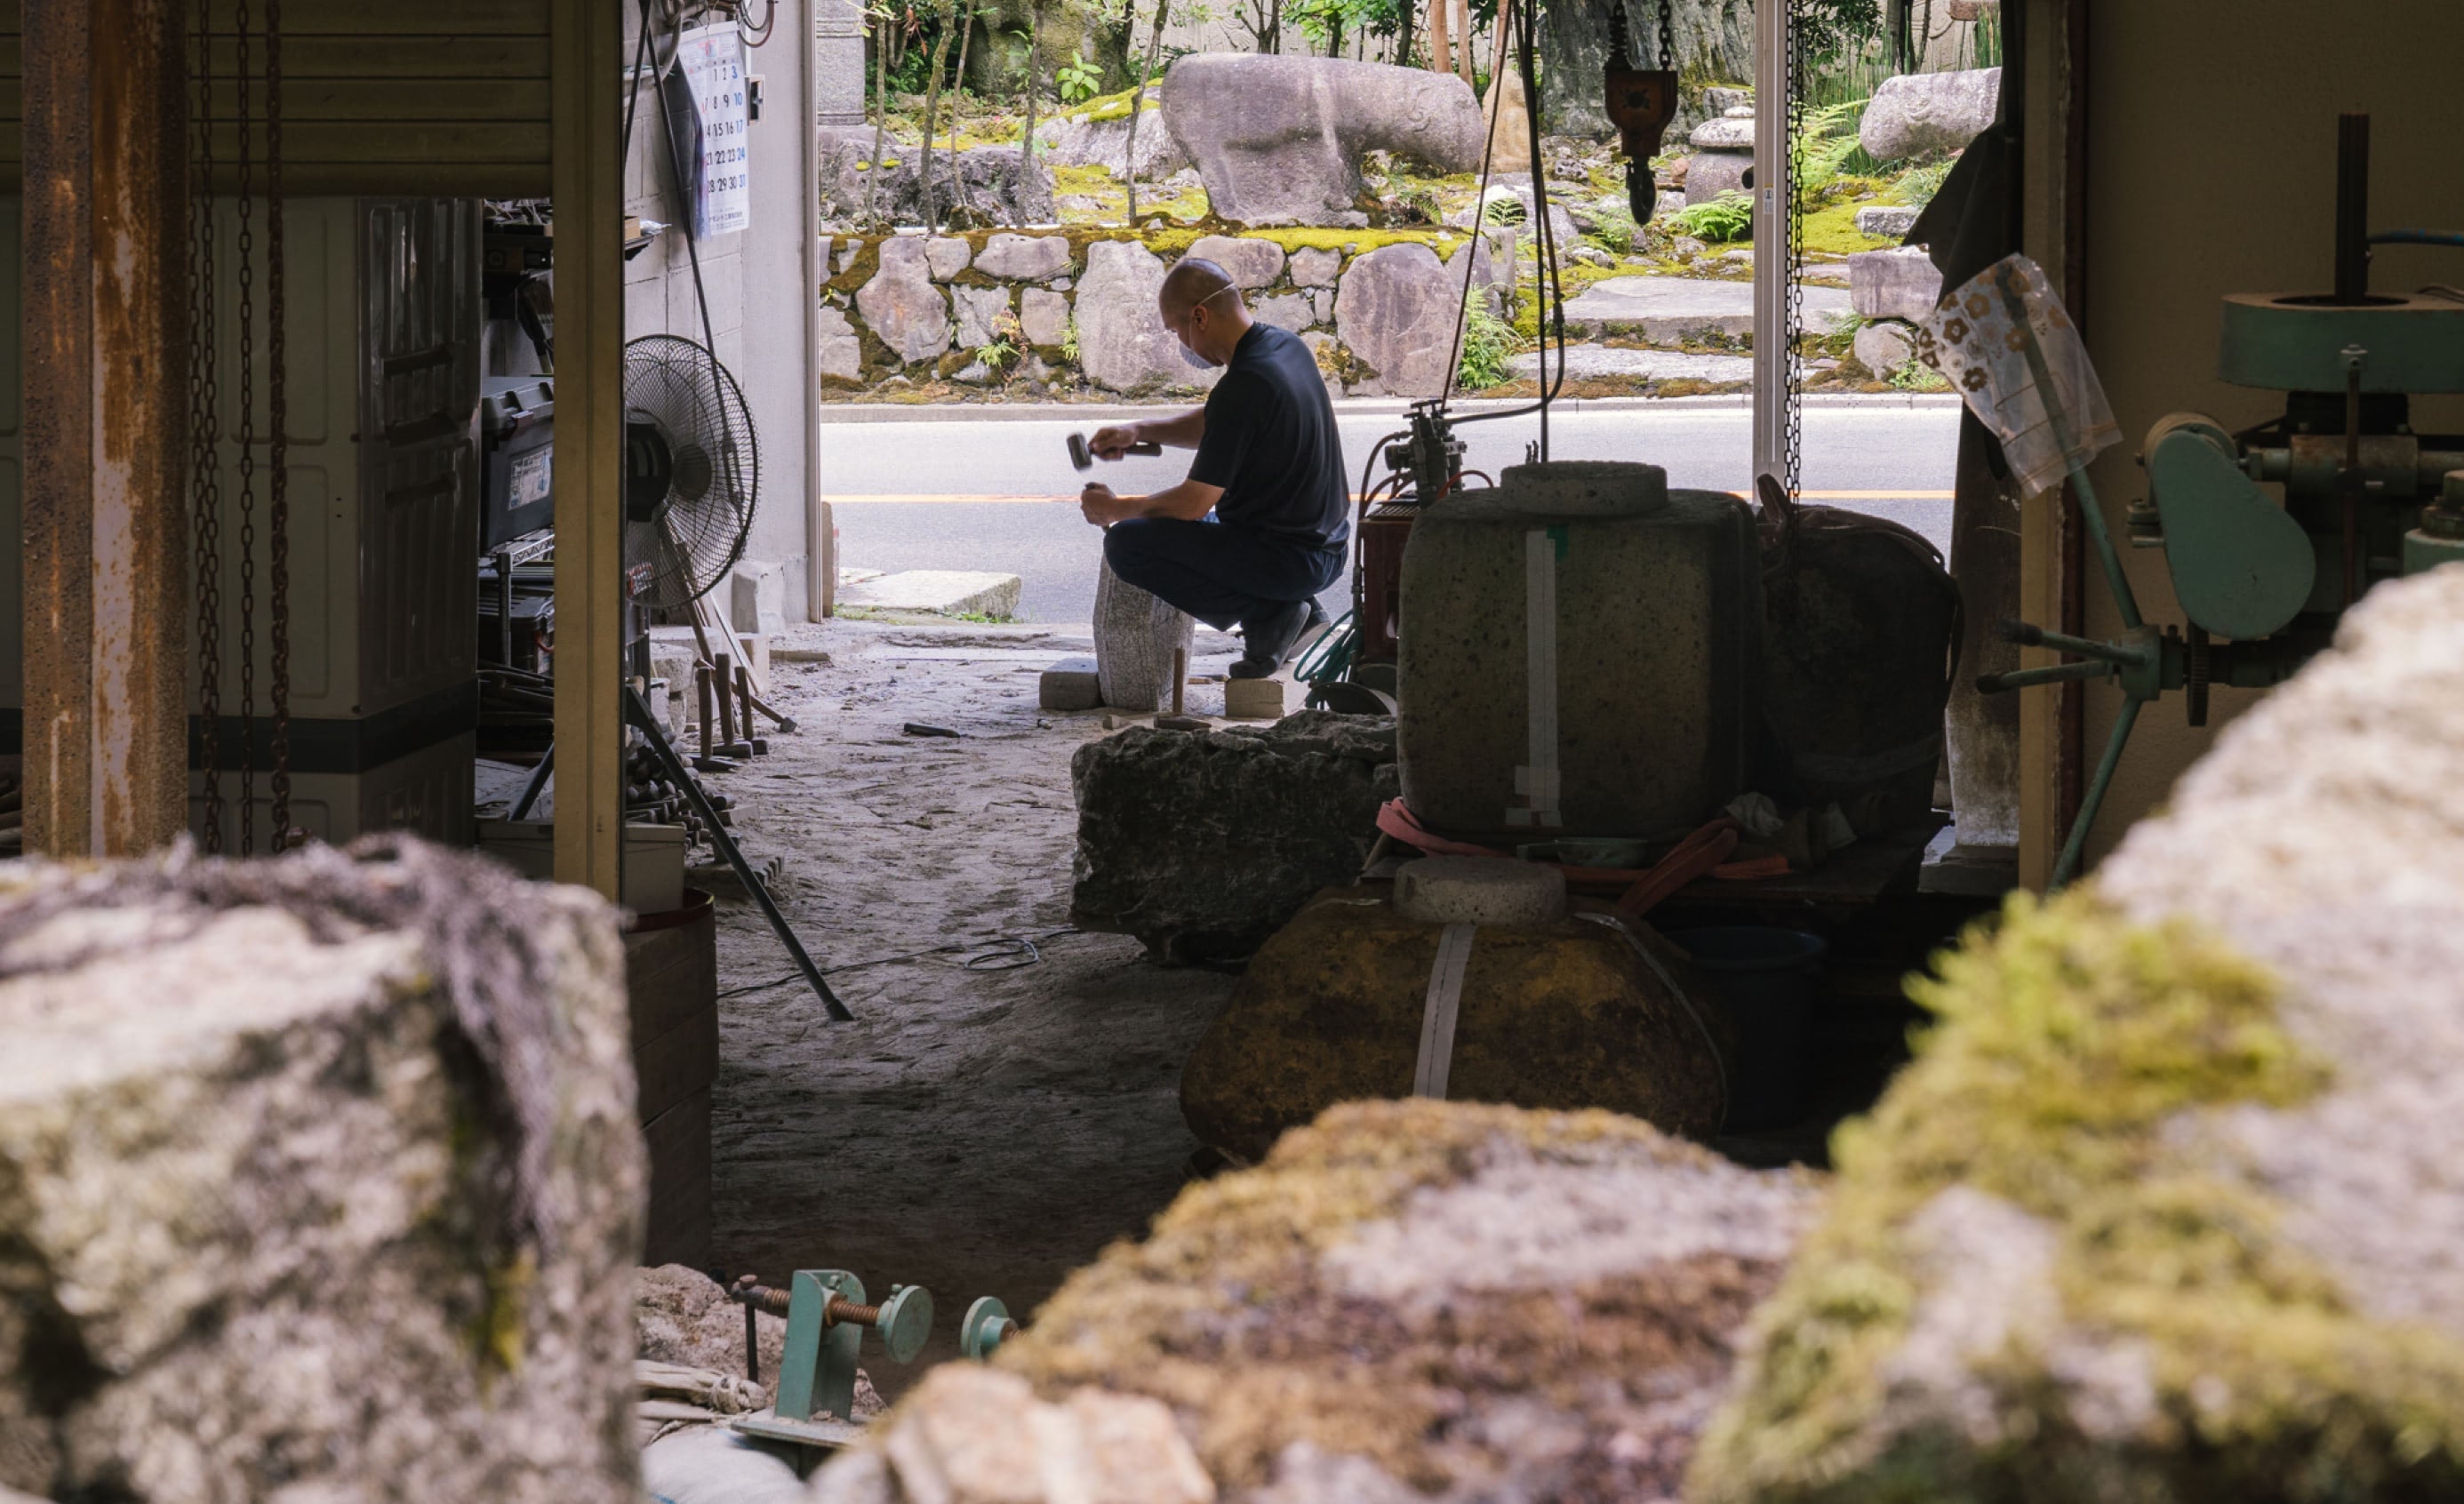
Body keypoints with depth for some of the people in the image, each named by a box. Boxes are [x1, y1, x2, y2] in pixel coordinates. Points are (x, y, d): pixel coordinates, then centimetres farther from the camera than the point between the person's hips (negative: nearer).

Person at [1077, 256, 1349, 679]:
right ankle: (1296, 612, 13)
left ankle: (1264, 615, -8)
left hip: (1288, 560, -10)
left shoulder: (1243, 386, -25)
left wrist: (1114, 510, -3)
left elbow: (1194, 503, -19)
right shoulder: (1286, 345, 4)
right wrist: (1138, 432, 10)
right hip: (1327, 548, 10)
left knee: (1126, 543, -13)